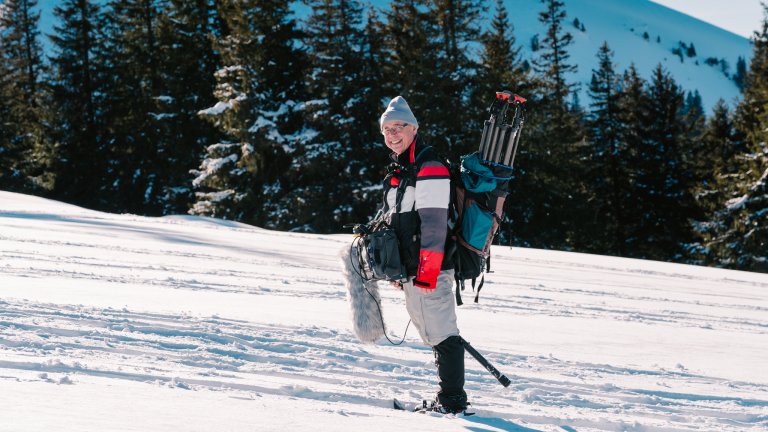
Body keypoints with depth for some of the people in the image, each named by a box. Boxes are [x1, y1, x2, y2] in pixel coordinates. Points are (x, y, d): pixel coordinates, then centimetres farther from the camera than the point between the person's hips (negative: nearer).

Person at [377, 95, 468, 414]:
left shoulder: (428, 167, -12)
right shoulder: (398, 170, 19)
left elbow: (434, 224, -18)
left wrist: (426, 271, -22)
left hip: (430, 268, -10)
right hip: (412, 271, 10)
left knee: (440, 333, -7)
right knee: (432, 333, 13)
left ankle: (452, 400, -4)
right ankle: (450, 396, 18)